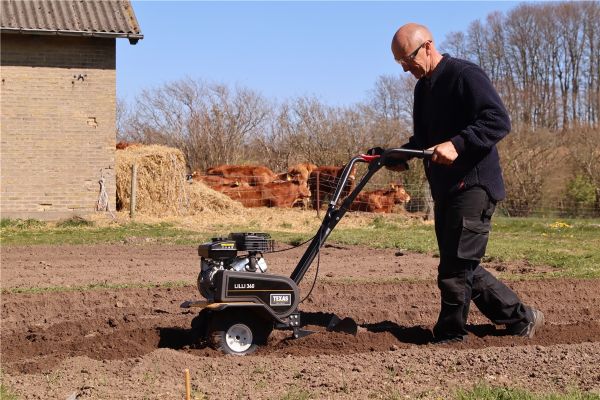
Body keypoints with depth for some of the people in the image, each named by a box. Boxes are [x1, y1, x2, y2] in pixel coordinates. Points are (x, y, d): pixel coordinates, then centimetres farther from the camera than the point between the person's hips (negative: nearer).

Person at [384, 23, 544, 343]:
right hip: (445, 190, 10)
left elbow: (499, 120, -20)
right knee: (463, 268, 12)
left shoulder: (465, 75, -11)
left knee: (455, 269, -8)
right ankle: (520, 318, 21)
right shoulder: (423, 87, 18)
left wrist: (457, 144, -30)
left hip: (473, 185, -10)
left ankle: (450, 336, 3)